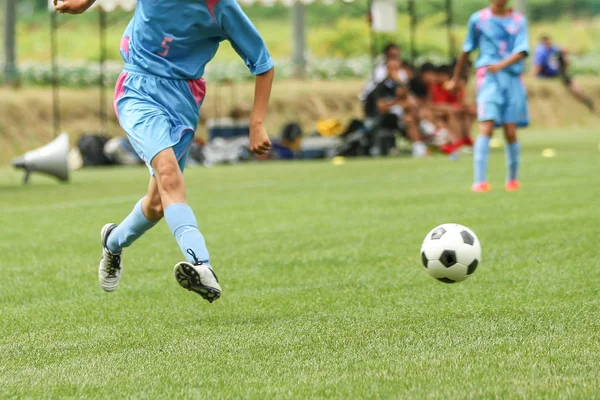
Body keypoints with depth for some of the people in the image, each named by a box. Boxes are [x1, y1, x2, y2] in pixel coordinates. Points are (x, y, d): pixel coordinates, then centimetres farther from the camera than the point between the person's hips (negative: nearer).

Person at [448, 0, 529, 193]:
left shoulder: (519, 21, 8)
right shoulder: (478, 19, 7)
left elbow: (522, 51, -4)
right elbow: (466, 50, 16)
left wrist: (501, 65, -21)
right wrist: (455, 79, 22)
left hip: (513, 79, 2)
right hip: (488, 77, -2)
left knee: (511, 132, 1)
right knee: (486, 128, -16)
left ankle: (513, 179, 19)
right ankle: (480, 181, -22)